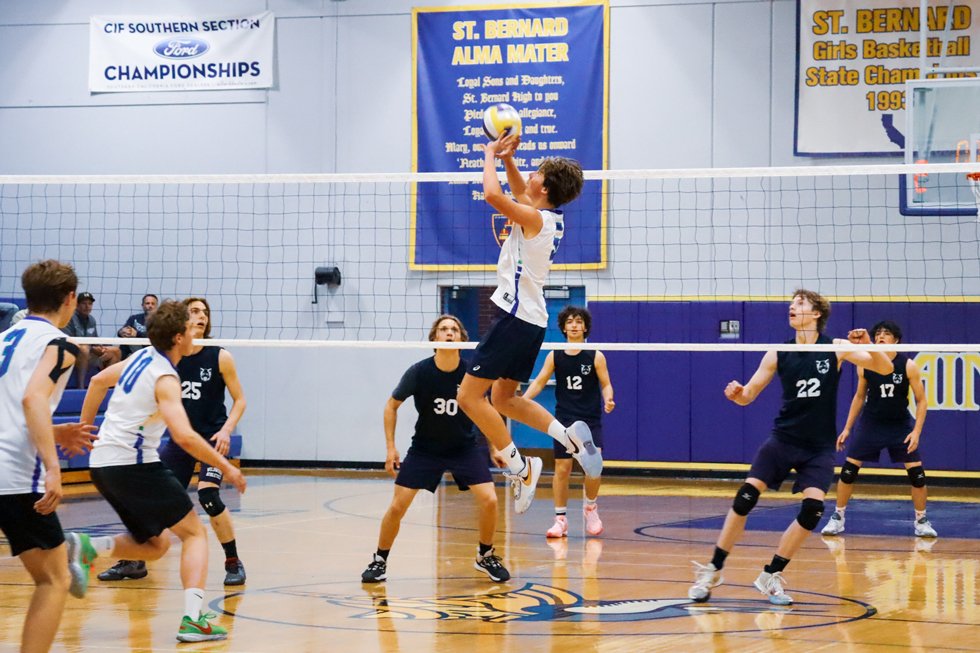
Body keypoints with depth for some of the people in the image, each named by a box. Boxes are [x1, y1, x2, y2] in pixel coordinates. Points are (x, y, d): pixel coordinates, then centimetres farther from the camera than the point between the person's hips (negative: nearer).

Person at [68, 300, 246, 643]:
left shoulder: (142, 357, 10)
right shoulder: (166, 379, -15)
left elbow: (98, 381, 25)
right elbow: (184, 436, -27)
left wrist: (83, 431, 35)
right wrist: (226, 467, -18)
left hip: (102, 464, 8)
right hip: (134, 463, -8)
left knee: (155, 545, 18)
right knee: (194, 533, 1)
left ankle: (86, 548, -5)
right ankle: (193, 619, -14)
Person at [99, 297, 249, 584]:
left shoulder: (220, 356, -7)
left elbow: (239, 400, -2)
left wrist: (226, 430, -16)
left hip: (212, 438, -4)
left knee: (208, 495, -23)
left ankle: (233, 563, -7)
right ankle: (135, 561, 19)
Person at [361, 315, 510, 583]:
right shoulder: (419, 372, -17)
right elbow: (392, 405, -2)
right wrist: (391, 447, -6)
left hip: (465, 447, 1)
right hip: (424, 448, -1)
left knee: (489, 500, -14)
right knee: (397, 506, -9)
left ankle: (485, 556, 10)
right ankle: (379, 560, 13)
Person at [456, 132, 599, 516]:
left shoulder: (534, 219, -16)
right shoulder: (550, 219, 10)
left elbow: (492, 195, -28)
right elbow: (519, 194, 30)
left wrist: (491, 155, -12)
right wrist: (508, 158, 17)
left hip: (515, 318, -10)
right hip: (532, 321, 10)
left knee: (470, 397, -7)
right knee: (503, 399, 19)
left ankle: (520, 468, -9)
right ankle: (570, 436, 5)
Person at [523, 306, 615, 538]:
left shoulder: (595, 356, -1)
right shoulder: (555, 356, 4)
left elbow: (605, 383, 0)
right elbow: (539, 382, 5)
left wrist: (608, 400, -21)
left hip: (590, 421, -1)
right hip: (564, 420, 1)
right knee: (562, 468, -1)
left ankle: (590, 507, 14)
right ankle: (560, 519, 8)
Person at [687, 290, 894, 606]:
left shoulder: (836, 348, -4)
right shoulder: (778, 354, 0)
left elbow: (885, 369, -6)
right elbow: (748, 396, 4)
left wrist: (868, 346, -26)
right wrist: (736, 393, -20)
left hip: (819, 447, -1)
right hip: (783, 438, 1)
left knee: (812, 509, -15)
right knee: (745, 498, -11)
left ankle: (771, 576, 1)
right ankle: (713, 570, 0)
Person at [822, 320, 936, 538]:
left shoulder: (908, 366, -13)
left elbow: (922, 401, -7)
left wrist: (916, 431, -16)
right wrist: (847, 428, 8)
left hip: (900, 425, -1)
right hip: (870, 424, 1)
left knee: (917, 473, -6)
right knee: (848, 470, -5)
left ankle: (921, 521, 12)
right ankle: (837, 518, 9)